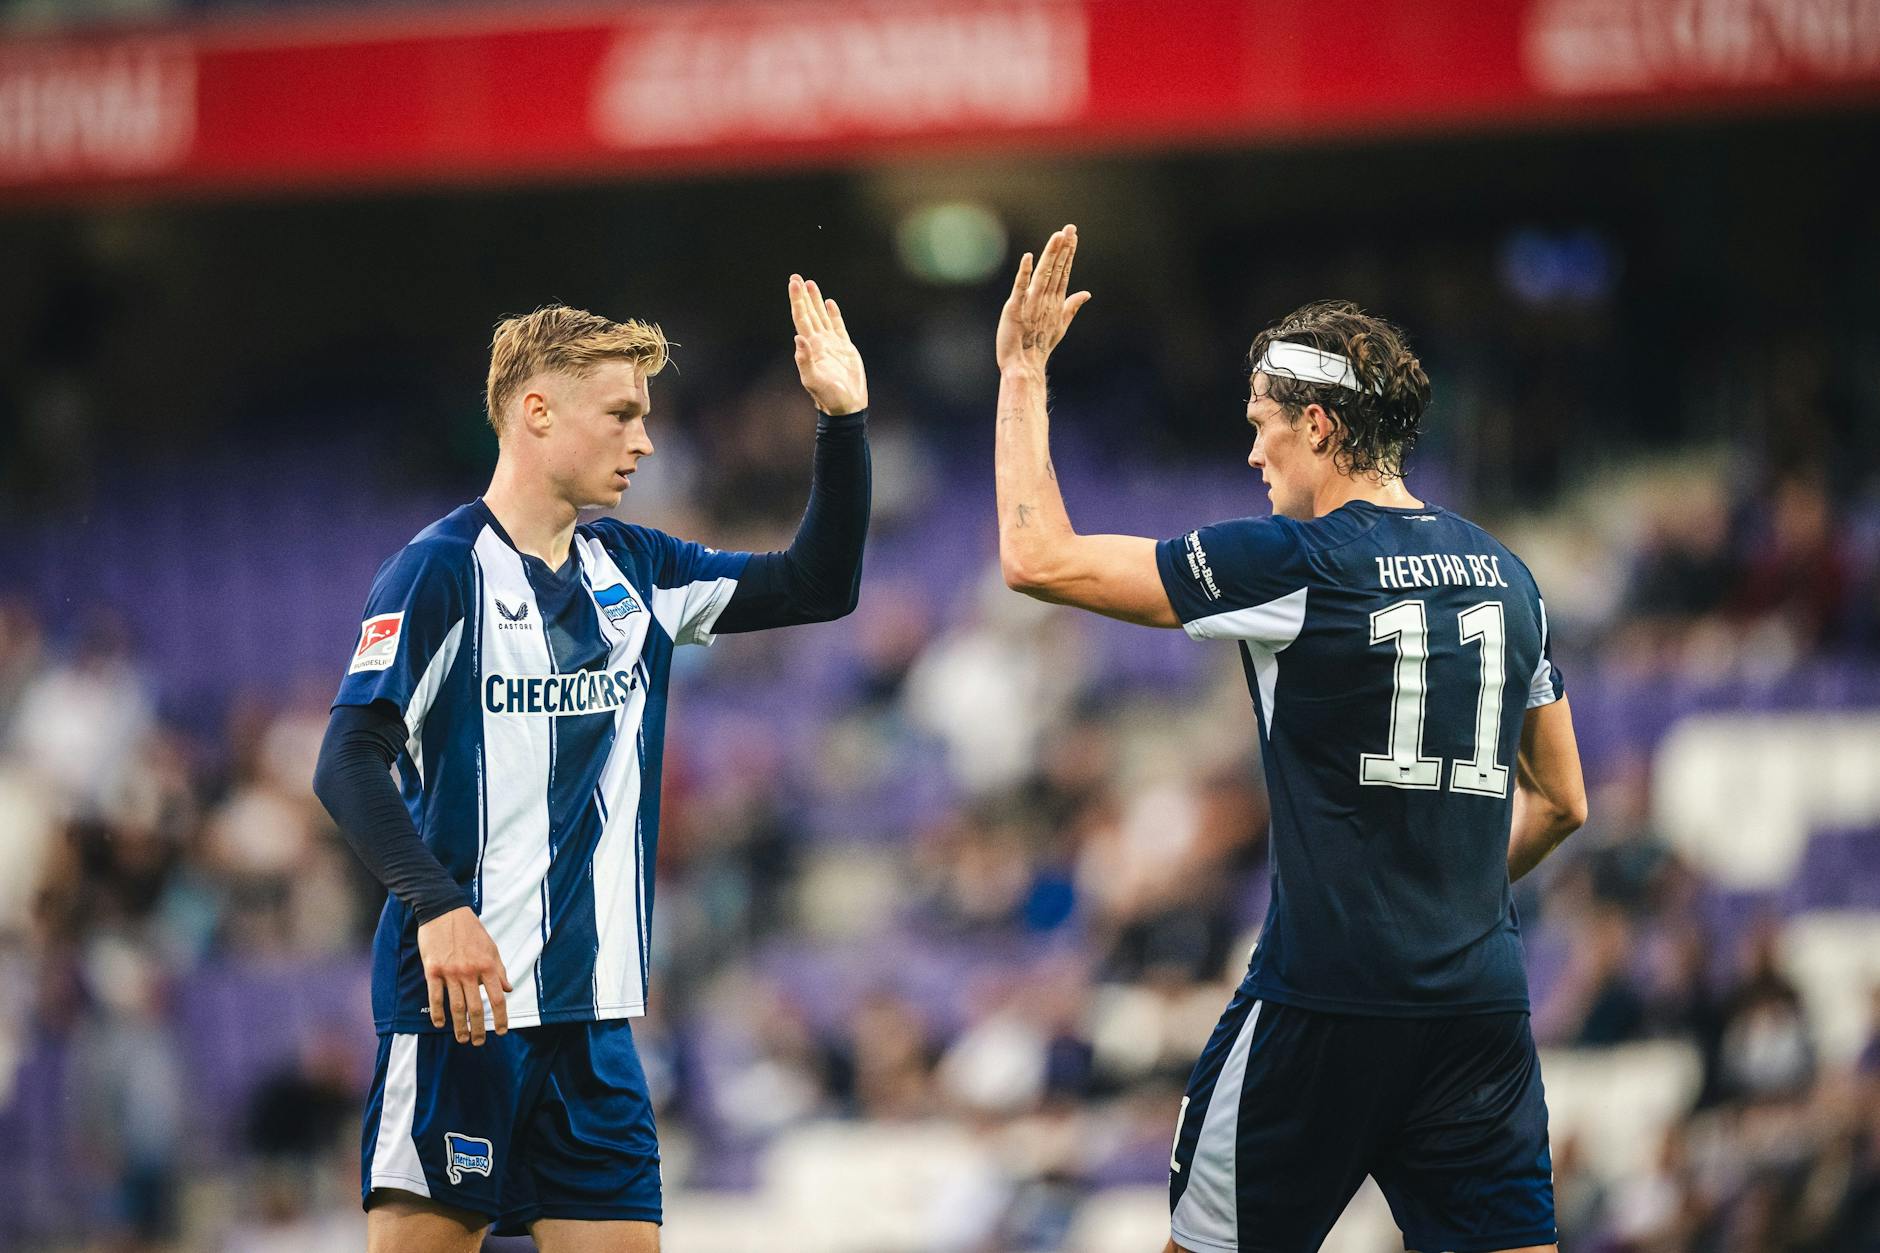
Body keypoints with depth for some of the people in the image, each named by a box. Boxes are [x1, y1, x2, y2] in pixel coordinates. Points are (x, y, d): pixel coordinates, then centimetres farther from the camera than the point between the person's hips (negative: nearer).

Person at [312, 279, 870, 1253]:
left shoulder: (632, 571, 14)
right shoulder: (441, 570, -7)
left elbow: (817, 586, 18)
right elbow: (350, 763, -14)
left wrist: (843, 419, 7)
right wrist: (436, 907, -26)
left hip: (591, 1010, 7)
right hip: (461, 997, -7)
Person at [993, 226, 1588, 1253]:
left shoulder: (1296, 565, -9)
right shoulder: (1504, 575, 11)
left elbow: (1037, 558, -7)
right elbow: (1559, 801, 19)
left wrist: (1022, 372, 3)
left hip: (1323, 1006, -5)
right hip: (1484, 1005, 5)